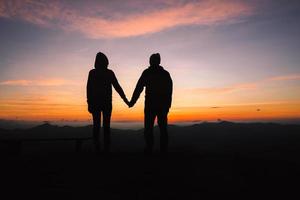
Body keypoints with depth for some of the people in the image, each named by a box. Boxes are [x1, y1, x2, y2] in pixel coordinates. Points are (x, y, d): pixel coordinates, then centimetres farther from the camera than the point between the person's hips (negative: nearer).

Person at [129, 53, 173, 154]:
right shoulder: (166, 73, 11)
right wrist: (168, 105, 11)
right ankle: (164, 150, 9)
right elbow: (169, 91, 8)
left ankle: (149, 150, -6)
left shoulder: (147, 72, 1)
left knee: (148, 128, 0)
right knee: (163, 128, 8)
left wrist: (132, 101, 0)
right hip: (163, 105, 4)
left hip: (150, 104, -3)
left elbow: (139, 88, -4)